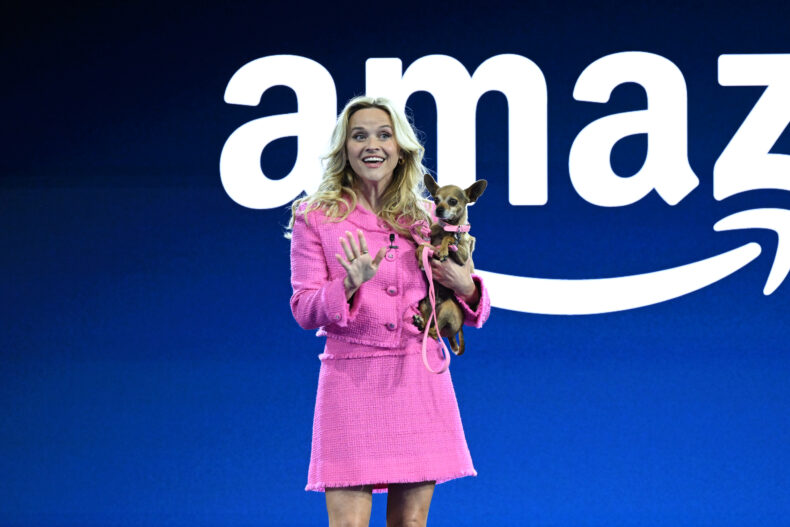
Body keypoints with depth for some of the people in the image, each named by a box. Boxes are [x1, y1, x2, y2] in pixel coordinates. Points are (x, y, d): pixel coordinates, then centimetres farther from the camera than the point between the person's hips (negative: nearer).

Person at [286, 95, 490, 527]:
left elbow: (474, 312, 16)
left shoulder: (427, 217, 11)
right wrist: (350, 285, -20)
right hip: (351, 379, -3)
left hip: (420, 380, 3)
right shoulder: (315, 217, 4)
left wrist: (465, 287, -7)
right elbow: (304, 310, -2)